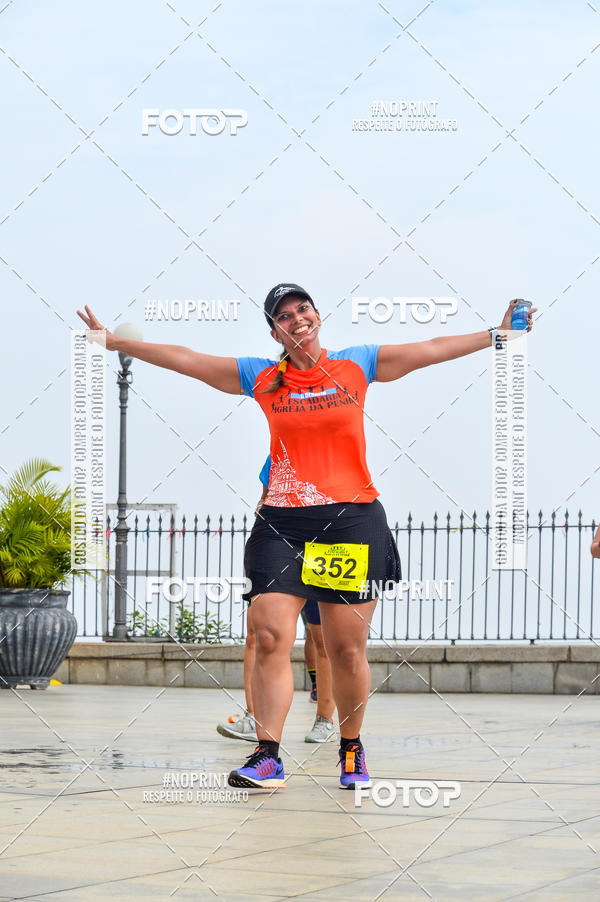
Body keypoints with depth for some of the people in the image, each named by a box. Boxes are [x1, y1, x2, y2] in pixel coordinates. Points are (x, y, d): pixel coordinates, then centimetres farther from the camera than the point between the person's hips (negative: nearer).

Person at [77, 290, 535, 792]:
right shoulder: (260, 377, 9)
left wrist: (499, 334, 10)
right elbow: (183, 360, 11)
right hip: (283, 523, 1)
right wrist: (113, 342, 11)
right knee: (270, 637, -11)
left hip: (353, 522, -1)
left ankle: (352, 750, 20)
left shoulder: (357, 365, 8)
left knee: (347, 650, 1)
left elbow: (433, 350, 11)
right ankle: (268, 757, -10)